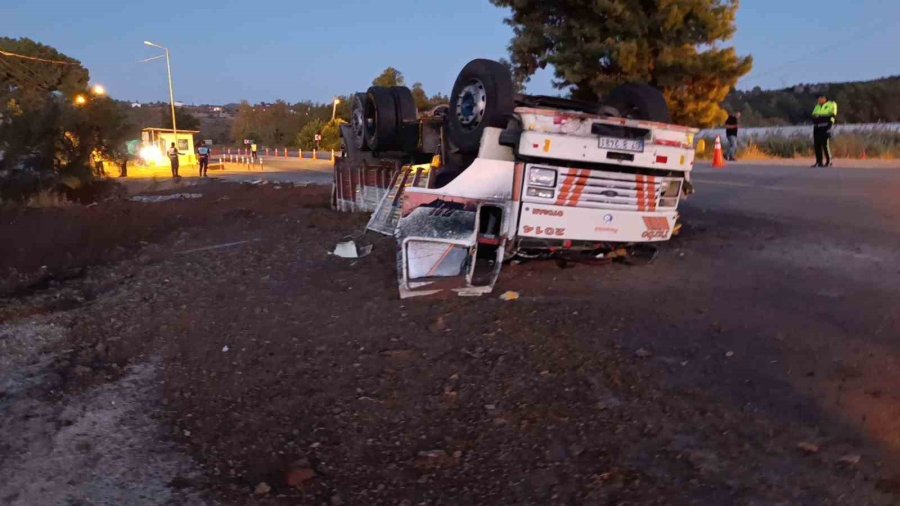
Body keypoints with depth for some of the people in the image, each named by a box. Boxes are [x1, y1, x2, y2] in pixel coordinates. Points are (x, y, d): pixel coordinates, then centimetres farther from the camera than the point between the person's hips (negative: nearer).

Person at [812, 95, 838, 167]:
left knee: (825, 144, -10)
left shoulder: (831, 105, 0)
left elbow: (833, 116, -6)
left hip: (825, 128, -7)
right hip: (816, 128, 7)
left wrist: (829, 126, -15)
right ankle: (819, 162, 9)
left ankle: (829, 161, -3)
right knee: (817, 145, 3)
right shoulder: (817, 106, 20)